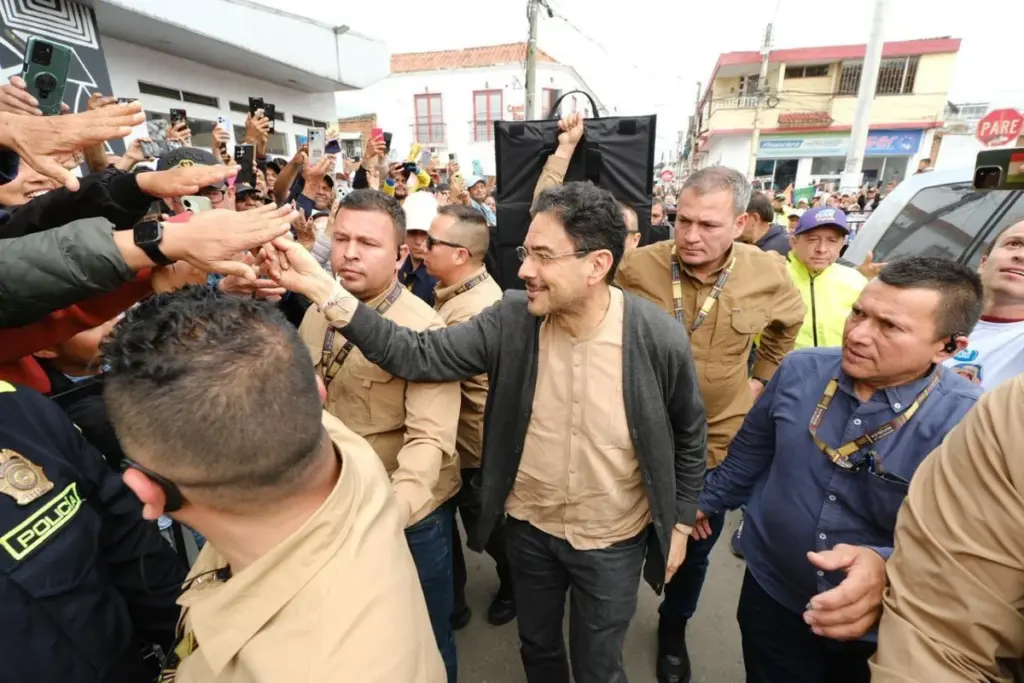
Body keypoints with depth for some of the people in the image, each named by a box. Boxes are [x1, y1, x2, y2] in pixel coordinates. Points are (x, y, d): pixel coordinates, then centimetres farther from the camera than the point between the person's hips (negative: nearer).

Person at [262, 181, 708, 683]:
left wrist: (679, 523, 1)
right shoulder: (512, 319, -17)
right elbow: (417, 356, -20)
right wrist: (323, 288, -28)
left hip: (613, 542, -2)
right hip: (529, 528, 3)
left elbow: (689, 436, -5)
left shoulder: (660, 339, -21)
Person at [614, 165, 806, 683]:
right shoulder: (637, 267, -18)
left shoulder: (768, 273, -11)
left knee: (695, 549, 22)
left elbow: (789, 324, 14)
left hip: (718, 441, 2)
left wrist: (762, 378, 10)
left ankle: (673, 628, 51)